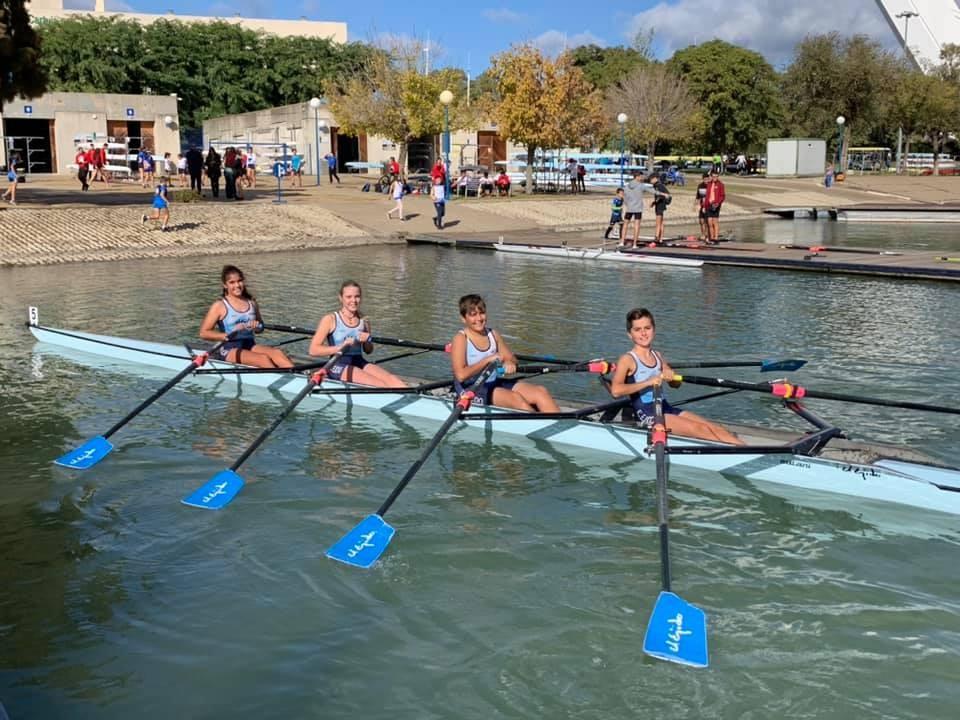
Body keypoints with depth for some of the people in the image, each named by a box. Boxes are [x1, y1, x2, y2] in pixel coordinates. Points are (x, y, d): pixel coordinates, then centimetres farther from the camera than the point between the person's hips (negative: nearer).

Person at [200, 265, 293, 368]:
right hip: (228, 350, -5)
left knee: (277, 352, -24)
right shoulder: (220, 305, -2)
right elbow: (204, 333, -5)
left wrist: (257, 327, 2)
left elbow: (261, 328, 27)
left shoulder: (251, 303, 14)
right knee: (263, 358, -30)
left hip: (249, 345, 5)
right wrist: (227, 336, -18)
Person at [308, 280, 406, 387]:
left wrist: (366, 342, 0)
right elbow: (313, 350, -10)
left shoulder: (364, 321, 13)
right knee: (381, 385, -27)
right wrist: (340, 347, -21)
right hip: (338, 366, -5)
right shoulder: (330, 320, -2)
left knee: (393, 380, -23)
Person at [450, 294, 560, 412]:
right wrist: (488, 360, -19)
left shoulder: (493, 334, 11)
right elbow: (461, 375, -21)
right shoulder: (460, 339, -8)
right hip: (472, 390, -7)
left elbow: (512, 358, 15)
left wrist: (509, 362, -10)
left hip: (495, 383, 7)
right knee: (515, 398, -31)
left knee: (541, 391, -14)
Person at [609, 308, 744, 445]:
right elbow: (615, 390, -24)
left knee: (714, 428, -11)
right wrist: (648, 382, -24)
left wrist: (670, 376, -1)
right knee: (699, 429, -23)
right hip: (648, 416, -7)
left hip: (666, 408, 7)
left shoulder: (657, 356, 15)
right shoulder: (627, 359, -7)